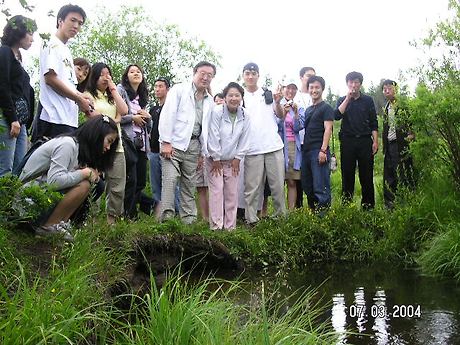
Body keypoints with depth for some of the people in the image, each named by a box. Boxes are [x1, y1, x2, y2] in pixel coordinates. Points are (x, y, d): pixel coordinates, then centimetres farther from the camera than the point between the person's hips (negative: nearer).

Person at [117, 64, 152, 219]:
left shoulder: (143, 97, 23)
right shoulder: (121, 90, 2)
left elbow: (149, 125, 25)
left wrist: (147, 116, 4)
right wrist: (133, 117, -6)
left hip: (141, 143, 7)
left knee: (141, 181, 6)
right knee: (130, 180, -12)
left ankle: (133, 212, 16)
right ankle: (128, 215, -3)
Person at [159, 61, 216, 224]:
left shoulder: (210, 102, 15)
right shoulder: (179, 90, 0)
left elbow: (207, 128, 16)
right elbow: (167, 115, -8)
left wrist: (203, 152, 12)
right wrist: (166, 142, -14)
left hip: (193, 146, 5)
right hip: (174, 143, -5)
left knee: (189, 183, 7)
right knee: (170, 178, -15)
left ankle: (189, 220, 12)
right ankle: (166, 217, -15)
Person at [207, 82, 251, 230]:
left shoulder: (245, 116, -3)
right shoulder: (217, 112, -16)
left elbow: (244, 140, 3)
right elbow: (213, 137, -15)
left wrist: (237, 158, 0)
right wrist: (216, 159, -12)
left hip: (232, 161, 4)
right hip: (215, 159, -4)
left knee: (232, 193, 2)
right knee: (217, 190, -10)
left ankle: (230, 227, 9)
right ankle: (216, 226, -6)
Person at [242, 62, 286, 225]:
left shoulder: (268, 94, 11)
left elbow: (281, 116, 13)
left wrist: (277, 103, -7)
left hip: (273, 146, 1)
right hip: (252, 149, -1)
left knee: (278, 185, 4)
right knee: (252, 188, 0)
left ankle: (281, 216, 13)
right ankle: (251, 220, 3)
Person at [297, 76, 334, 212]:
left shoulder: (326, 108, -2)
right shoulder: (308, 109, 20)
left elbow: (328, 129, -10)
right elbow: (299, 127, 22)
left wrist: (323, 150, -18)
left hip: (319, 151, -8)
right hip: (306, 151, 8)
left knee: (320, 187, -9)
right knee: (307, 185, 11)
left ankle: (323, 214, -6)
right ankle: (312, 212, 21)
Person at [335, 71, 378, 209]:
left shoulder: (368, 100, 10)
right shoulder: (342, 100, 11)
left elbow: (374, 123, 8)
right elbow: (337, 116, -8)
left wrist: (375, 141, -1)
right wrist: (348, 98, -10)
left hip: (365, 141, 0)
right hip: (347, 141, 0)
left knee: (367, 175, 0)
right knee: (347, 174, 0)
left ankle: (368, 205, 7)